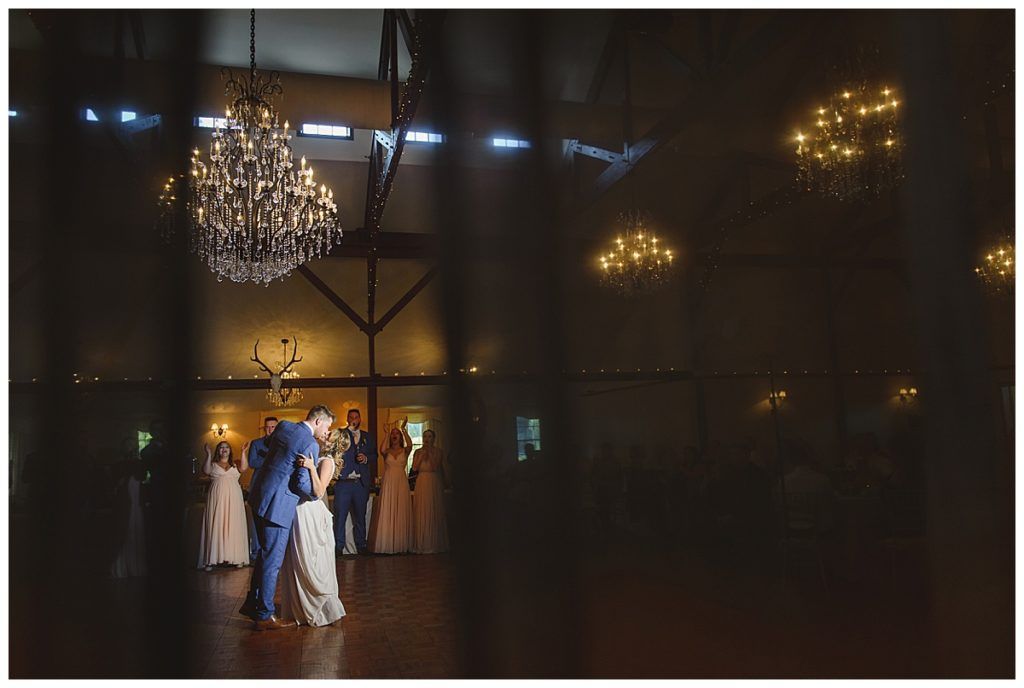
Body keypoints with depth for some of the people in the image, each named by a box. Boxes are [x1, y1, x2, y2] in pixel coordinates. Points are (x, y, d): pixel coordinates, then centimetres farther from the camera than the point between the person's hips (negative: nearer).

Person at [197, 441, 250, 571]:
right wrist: (209, 454, -11)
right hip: (217, 499, -1)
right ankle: (211, 560, -4)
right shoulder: (213, 464, 12)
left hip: (233, 499, 1)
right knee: (216, 526, -5)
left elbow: (244, 467, -5)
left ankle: (236, 557, 1)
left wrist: (243, 452, -9)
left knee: (234, 527, -2)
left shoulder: (235, 465, 15)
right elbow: (206, 471, -9)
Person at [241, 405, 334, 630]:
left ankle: (252, 603, 31)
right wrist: (317, 495, 3)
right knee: (273, 559, 1)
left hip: (259, 496, 9)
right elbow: (302, 483, -18)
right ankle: (264, 616, 11)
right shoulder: (311, 445, -17)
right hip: (277, 503, -9)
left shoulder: (283, 426, 6)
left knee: (266, 552, 22)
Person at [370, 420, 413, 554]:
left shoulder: (404, 451, 9)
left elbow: (410, 444, -14)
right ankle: (387, 545, -1)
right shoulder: (387, 451, 9)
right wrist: (387, 434, -7)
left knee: (401, 514, 0)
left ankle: (401, 544, 4)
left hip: (401, 483, 0)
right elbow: (381, 450, -15)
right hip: (388, 483, 0)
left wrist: (404, 429, -13)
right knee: (387, 514, -4)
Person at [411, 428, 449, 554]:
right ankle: (421, 544, 6)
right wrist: (422, 455, -6)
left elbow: (435, 466, -11)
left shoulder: (438, 451, 2)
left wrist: (430, 453, -11)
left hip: (434, 483, -2)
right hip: (422, 484, 2)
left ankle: (434, 544, 6)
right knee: (421, 512, 0)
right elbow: (414, 468, -1)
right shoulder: (418, 452, 10)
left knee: (434, 512, -1)